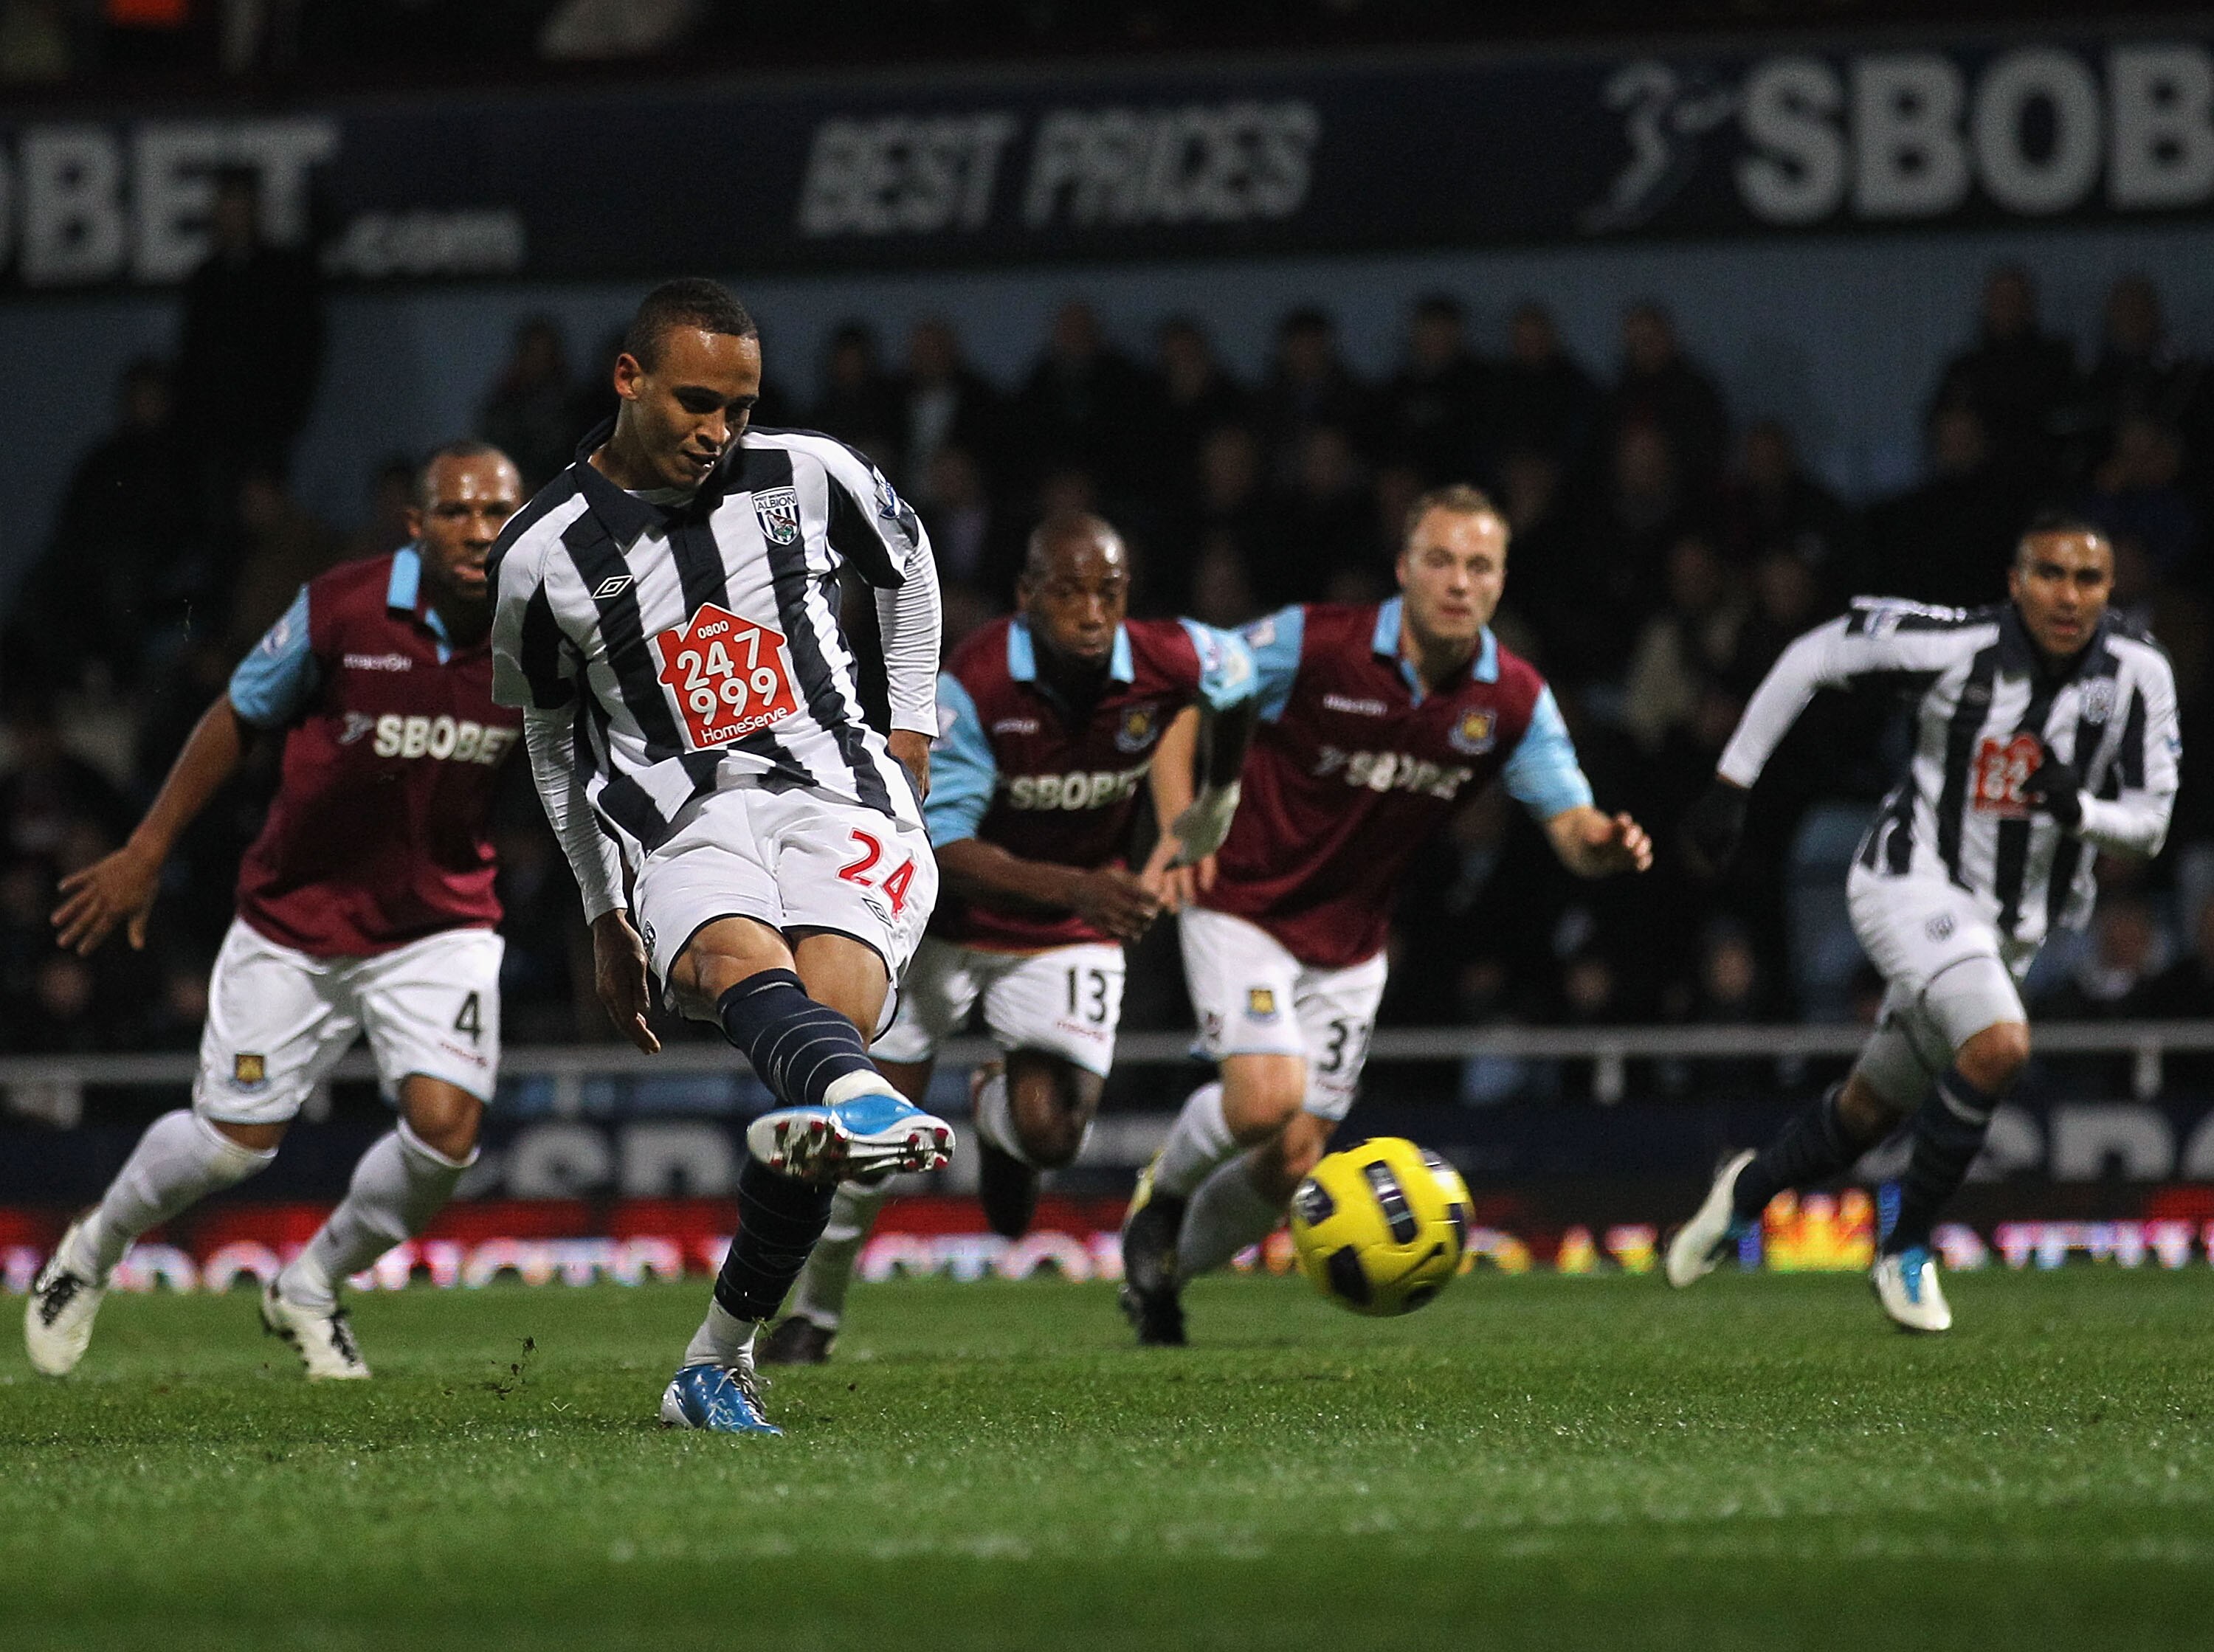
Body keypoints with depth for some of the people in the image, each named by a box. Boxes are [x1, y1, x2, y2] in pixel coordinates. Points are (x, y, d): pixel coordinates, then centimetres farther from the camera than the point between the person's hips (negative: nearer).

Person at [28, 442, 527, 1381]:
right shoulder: (342, 609, -17)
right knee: (234, 1143, 2)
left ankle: (311, 1288, 13)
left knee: (446, 1129, -18)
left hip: (440, 923, 1)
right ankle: (94, 1251, 36)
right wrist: (147, 851, 1)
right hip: (296, 920, -1)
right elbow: (239, 718, -2)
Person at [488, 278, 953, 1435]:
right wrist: (604, 918, 22)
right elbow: (552, 736, 20)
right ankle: (862, 1104, -74)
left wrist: (912, 728, 20)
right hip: (682, 832, -1)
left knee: (831, 1011, -26)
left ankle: (718, 1362, -13)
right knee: (741, 958, -37)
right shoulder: (546, 556, 5)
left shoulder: (806, 475, 7)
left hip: (839, 802, 1)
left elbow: (908, 565, 28)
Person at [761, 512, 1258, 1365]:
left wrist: (1218, 801, 16)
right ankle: (815, 1312, 22)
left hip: (1070, 936, 2)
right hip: (948, 918, -2)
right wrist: (1074, 888, -46)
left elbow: (1236, 673, 5)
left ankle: (1000, 1113, 27)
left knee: (1052, 1134, -14)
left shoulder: (1167, 663, -21)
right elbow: (943, 850, -33)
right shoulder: (970, 687, -29)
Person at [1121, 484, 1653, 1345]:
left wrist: (1608, 844, -33)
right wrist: (1179, 828, -21)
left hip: (1350, 942, 4)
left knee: (1292, 1162, 3)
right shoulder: (1314, 642, -19)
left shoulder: (1514, 701, -9)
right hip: (1245, 908, -4)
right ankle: (1167, 1185, 10)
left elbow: (1571, 826, -8)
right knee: (1264, 1102, -25)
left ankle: (1160, 1278, 31)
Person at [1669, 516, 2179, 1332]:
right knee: (1999, 1044, -30)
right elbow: (1813, 657, -7)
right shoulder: (1959, 643, -19)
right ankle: (1905, 1251, -11)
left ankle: (1747, 1189, 46)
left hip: (2011, 927, 5)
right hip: (1914, 885, -5)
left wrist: (2083, 809, -25)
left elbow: (2150, 823, -2)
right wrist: (1731, 781, -5)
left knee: (1866, 1116, 15)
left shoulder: (2138, 673, -9)